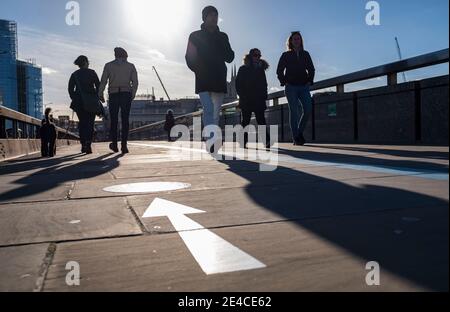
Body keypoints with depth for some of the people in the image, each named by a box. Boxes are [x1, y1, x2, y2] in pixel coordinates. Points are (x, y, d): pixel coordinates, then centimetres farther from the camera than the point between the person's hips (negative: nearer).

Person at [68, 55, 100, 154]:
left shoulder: (74, 75, 8)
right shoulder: (92, 73, 1)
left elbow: (70, 89, 5)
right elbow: (98, 86, -4)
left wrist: (74, 99, 11)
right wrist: (97, 98, 5)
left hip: (79, 102, 3)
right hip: (91, 101, -3)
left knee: (82, 123, 12)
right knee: (90, 123, -2)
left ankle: (83, 145, 11)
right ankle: (88, 144, -17)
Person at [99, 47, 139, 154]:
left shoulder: (108, 65, 7)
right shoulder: (131, 66, 8)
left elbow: (103, 81, 2)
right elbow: (135, 82, 2)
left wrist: (100, 94, 10)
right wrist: (132, 95, 11)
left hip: (113, 94, 0)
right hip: (126, 94, 0)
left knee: (114, 120, 10)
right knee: (125, 120, 0)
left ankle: (114, 144, 15)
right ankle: (124, 145, -7)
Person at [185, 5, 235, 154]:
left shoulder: (222, 37, 15)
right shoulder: (195, 36, 8)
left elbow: (230, 58, 10)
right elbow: (190, 58, 4)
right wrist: (199, 71, -9)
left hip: (219, 80, 3)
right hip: (203, 81, -3)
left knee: (216, 113, 4)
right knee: (208, 110, -19)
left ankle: (212, 144, 9)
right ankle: (212, 142, -25)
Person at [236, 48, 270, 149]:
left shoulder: (261, 69, 14)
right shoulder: (243, 69, 6)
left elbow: (264, 84, 15)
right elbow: (238, 84, 2)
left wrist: (264, 96, 3)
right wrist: (242, 96, -9)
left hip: (259, 100, 2)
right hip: (246, 101, -2)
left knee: (261, 120, -6)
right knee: (246, 120, 2)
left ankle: (267, 141, -13)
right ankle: (244, 142, 7)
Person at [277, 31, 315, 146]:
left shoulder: (305, 54, 14)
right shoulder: (286, 55, 6)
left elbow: (311, 69, 18)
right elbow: (279, 71, 6)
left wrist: (309, 81, 6)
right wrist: (284, 82, -4)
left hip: (304, 87, 3)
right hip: (291, 87, -3)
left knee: (308, 109, -10)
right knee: (294, 111, -7)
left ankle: (300, 132, 11)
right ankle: (296, 138, -4)